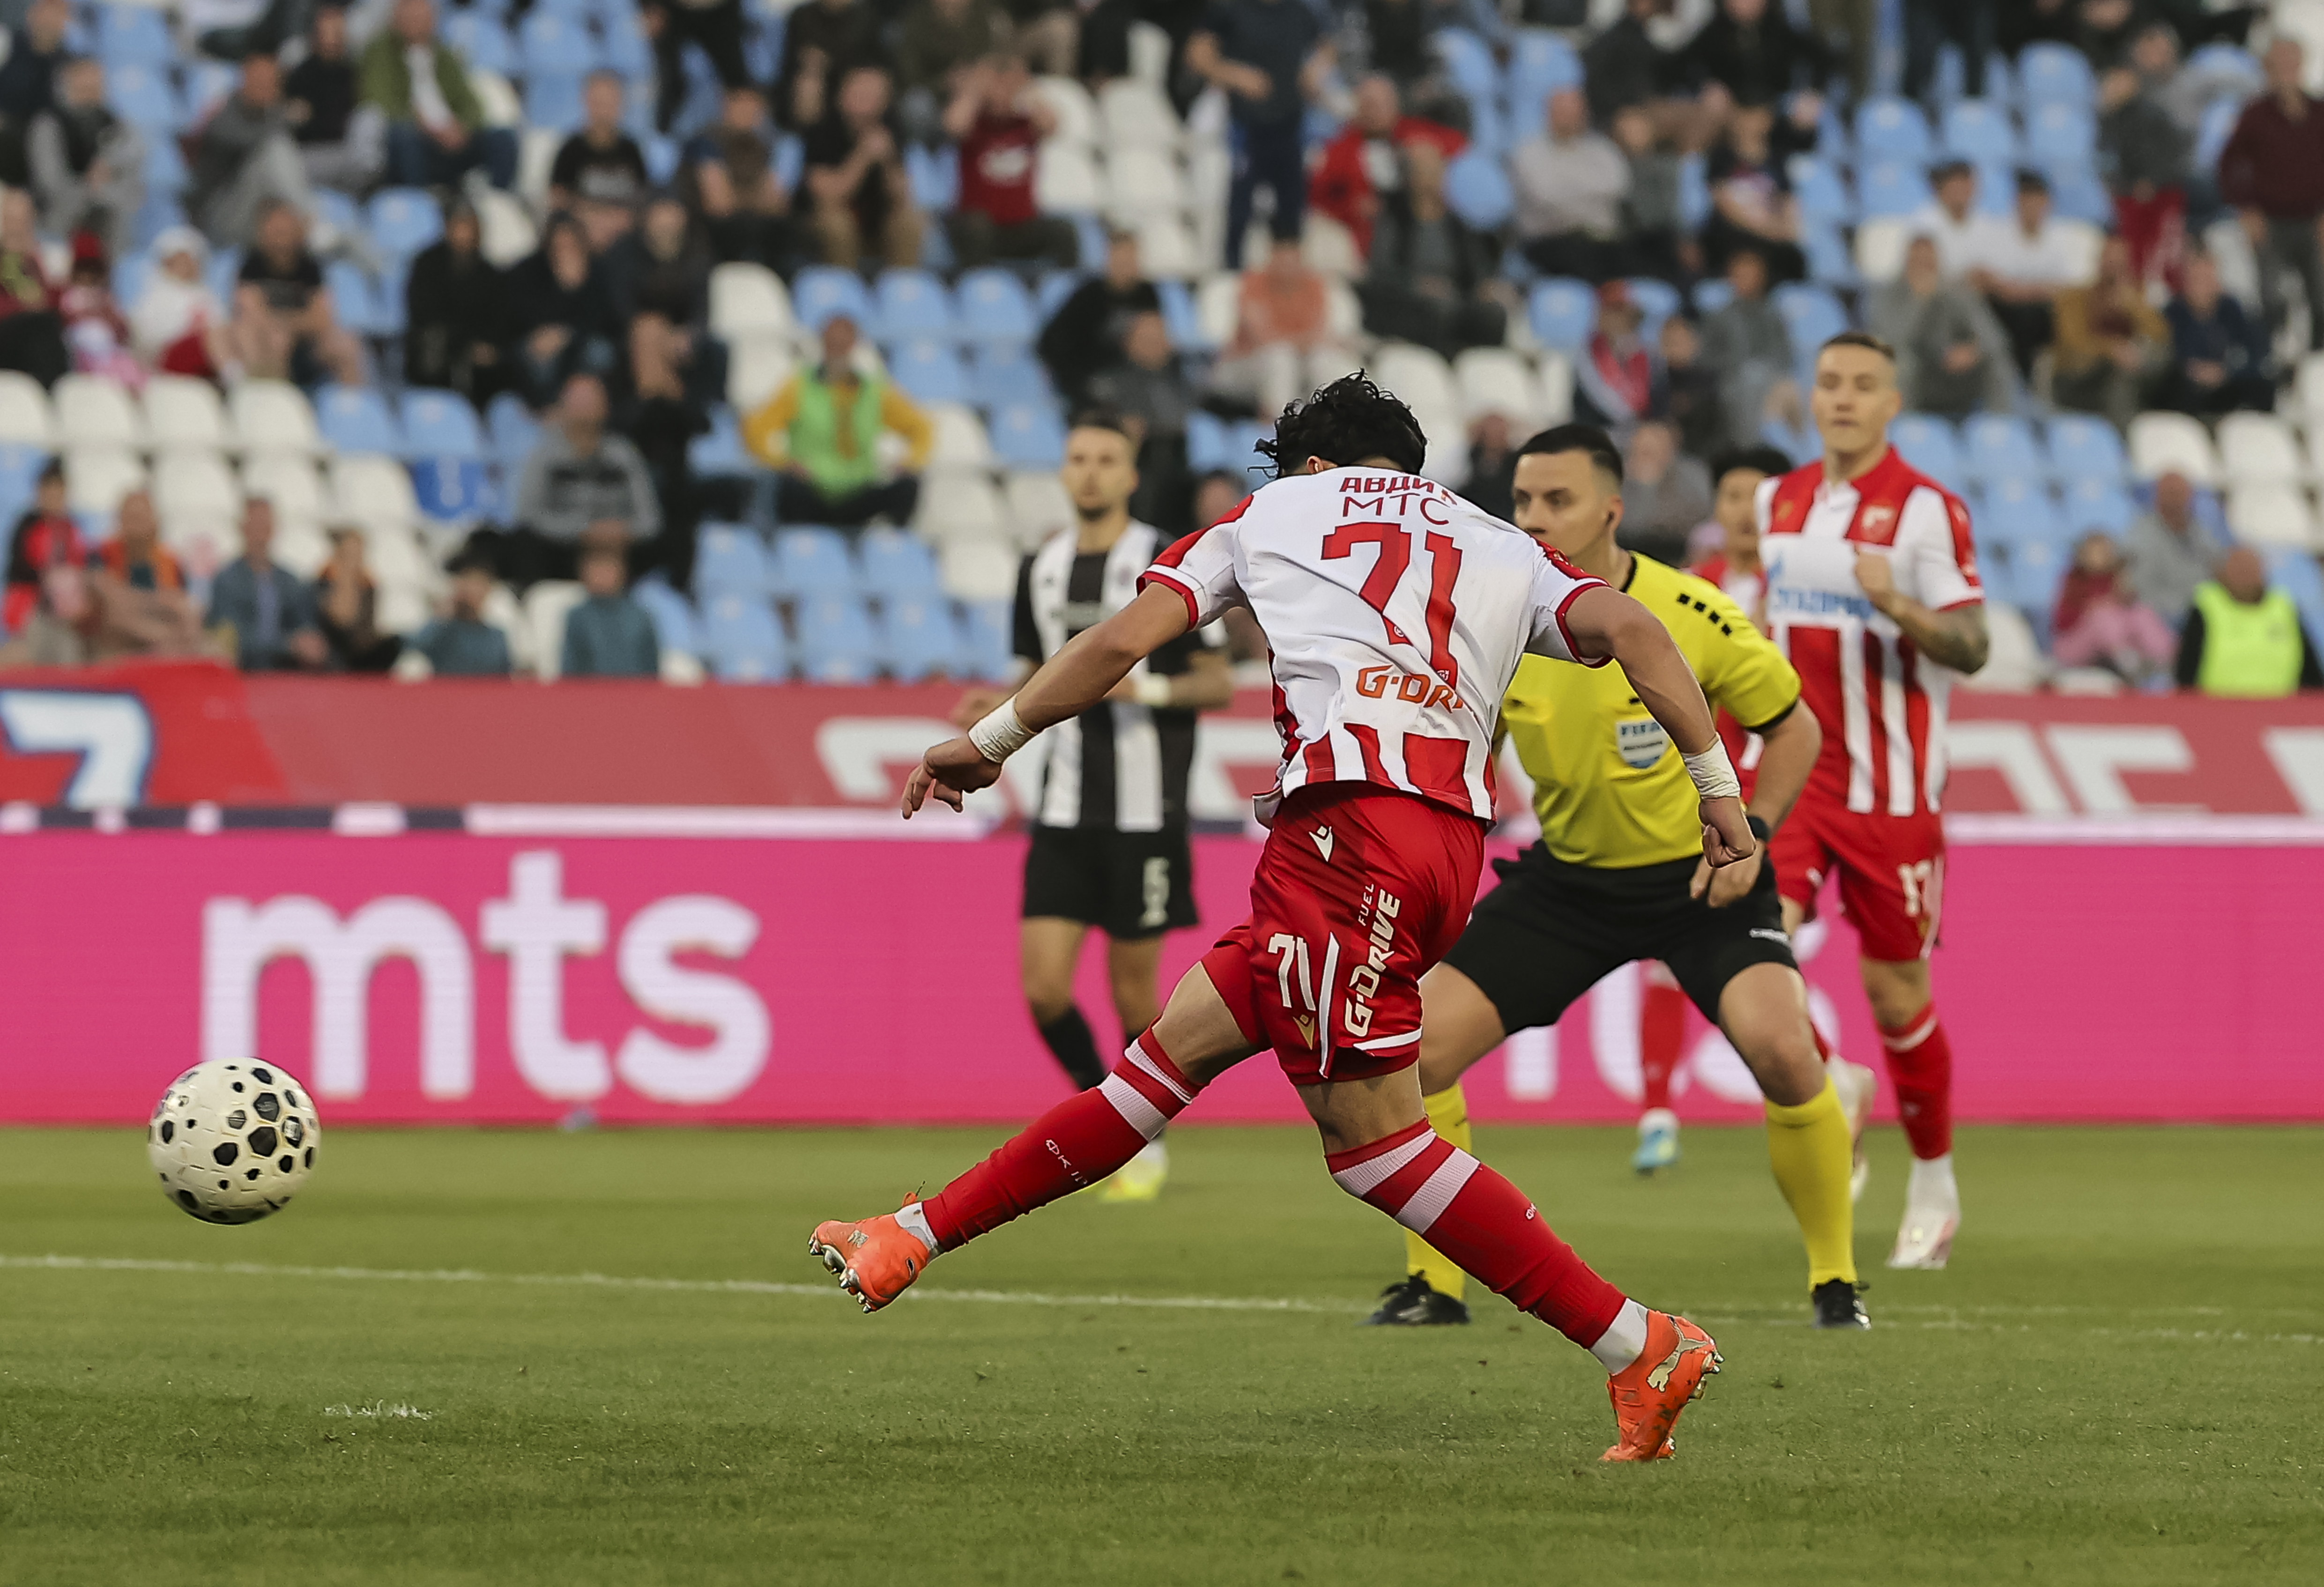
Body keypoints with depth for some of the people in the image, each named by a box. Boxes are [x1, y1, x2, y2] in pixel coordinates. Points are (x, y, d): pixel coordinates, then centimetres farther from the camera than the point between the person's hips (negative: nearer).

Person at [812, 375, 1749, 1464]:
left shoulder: (1275, 510, 21)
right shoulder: (1502, 554, 27)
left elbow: (1121, 642, 15)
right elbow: (1629, 628, 8)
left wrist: (989, 743, 26)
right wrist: (1719, 790, 7)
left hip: (1348, 822, -6)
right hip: (1452, 834, 6)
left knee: (1373, 1135, -6)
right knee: (1181, 1043, 11)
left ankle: (1641, 1348, -11)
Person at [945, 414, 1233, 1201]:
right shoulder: (1040, 571, 10)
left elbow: (1217, 684, -2)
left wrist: (1149, 687, -19)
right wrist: (1000, 705, 1)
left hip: (1144, 812, -4)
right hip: (1064, 809, 4)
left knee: (1132, 987, 1)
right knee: (1043, 984, -6)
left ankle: (1145, 1141, 20)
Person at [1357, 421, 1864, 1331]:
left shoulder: (1685, 614, -17)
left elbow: (1795, 727, -3)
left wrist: (1751, 832, -15)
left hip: (1698, 877, -3)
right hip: (1567, 876, 3)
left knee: (1781, 1049, -26)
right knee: (1414, 1043, -10)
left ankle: (1836, 1281, -4)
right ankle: (1433, 1284, 7)